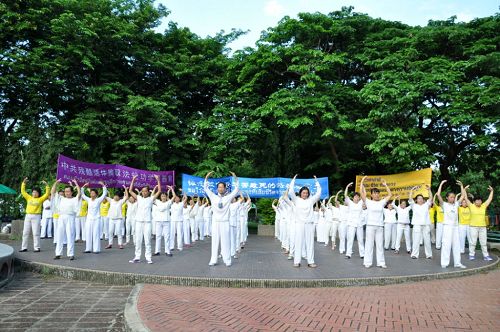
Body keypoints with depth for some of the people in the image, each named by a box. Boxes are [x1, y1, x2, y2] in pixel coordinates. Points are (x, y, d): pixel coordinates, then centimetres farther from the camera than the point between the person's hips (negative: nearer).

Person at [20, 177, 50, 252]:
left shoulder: (40, 199, 3)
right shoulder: (29, 198, 13)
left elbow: (47, 194, -4)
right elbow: (23, 191, 14)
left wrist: (46, 185, -10)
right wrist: (23, 183, 7)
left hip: (36, 216, -4)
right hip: (28, 216, 4)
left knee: (36, 233, -3)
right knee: (25, 232, 8)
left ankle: (37, 248, 1)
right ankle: (24, 247, 15)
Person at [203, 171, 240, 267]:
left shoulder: (228, 197, 4)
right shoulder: (213, 197, 7)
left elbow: (236, 189, 1)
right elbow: (206, 188, 8)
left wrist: (235, 178, -5)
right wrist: (206, 177, 2)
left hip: (225, 222, -1)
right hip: (215, 222, 1)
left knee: (225, 242, 0)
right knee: (215, 241, 4)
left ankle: (227, 260, 5)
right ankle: (213, 260, 8)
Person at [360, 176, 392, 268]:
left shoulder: (382, 202, 12)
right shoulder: (368, 202, 1)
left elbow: (390, 195, 16)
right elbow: (362, 193, -8)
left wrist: (385, 185, 13)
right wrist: (362, 182, -6)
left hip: (380, 226, 3)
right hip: (370, 226, -3)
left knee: (380, 245, 6)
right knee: (369, 244, -1)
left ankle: (381, 262, 12)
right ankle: (367, 262, 4)